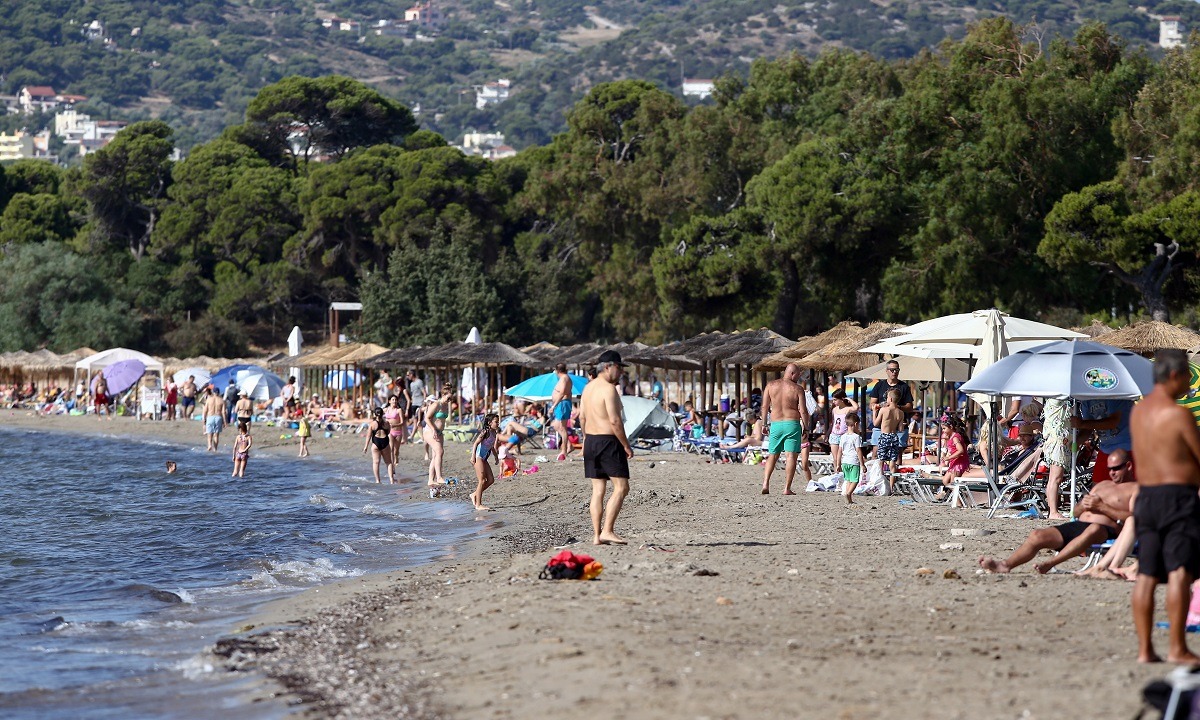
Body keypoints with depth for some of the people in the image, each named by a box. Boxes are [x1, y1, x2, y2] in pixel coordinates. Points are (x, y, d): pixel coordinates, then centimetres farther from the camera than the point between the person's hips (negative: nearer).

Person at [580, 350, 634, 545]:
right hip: (608, 441, -9)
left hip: (590, 441, 9)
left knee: (598, 489, 9)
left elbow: (582, 417, 17)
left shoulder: (588, 388, 13)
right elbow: (614, 421, -19)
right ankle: (607, 531, -12)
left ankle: (597, 535, 7)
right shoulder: (608, 389, -15)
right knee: (621, 487, -5)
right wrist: (626, 446, -13)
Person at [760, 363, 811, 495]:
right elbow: (803, 411, -6)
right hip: (792, 424, -3)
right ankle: (787, 488, -4)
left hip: (776, 424, 3)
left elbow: (765, 407, 4)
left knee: (772, 456, 12)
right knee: (791, 455, 0)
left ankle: (765, 484, -3)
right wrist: (805, 428, 4)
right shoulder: (797, 388, -4)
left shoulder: (771, 385, 4)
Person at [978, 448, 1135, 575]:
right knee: (1037, 535, -12)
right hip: (1078, 524, 8)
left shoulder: (1135, 489, 9)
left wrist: (1102, 507, -13)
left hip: (1106, 530, -8)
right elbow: (1076, 511, 30)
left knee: (1094, 529, -44)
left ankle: (1050, 563, -50)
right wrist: (1083, 505, 5)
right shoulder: (1102, 485, 34)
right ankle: (1005, 564, -30)